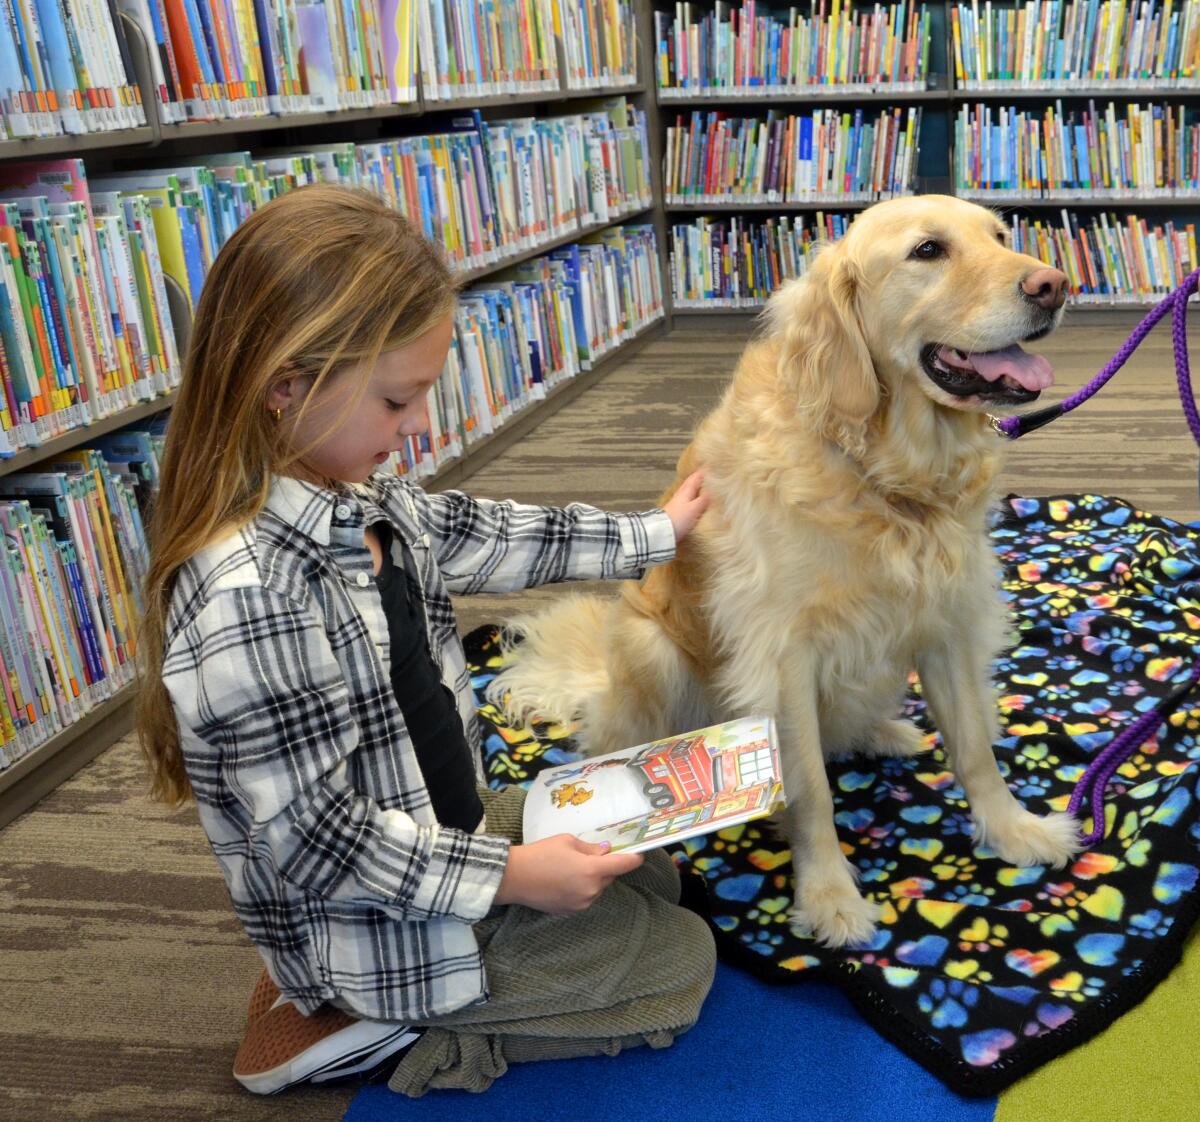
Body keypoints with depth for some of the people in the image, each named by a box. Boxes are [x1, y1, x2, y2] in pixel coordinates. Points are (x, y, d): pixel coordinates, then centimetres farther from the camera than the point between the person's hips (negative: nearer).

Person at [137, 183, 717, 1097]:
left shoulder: (351, 502, -7)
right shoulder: (249, 597, -35)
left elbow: (491, 539, 9)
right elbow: (311, 841, -28)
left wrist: (655, 535, 18)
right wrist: (508, 877, -22)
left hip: (443, 822, 8)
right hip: (380, 924, -8)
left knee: (651, 876, 25)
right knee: (680, 962, 6)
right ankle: (363, 1026, 5)